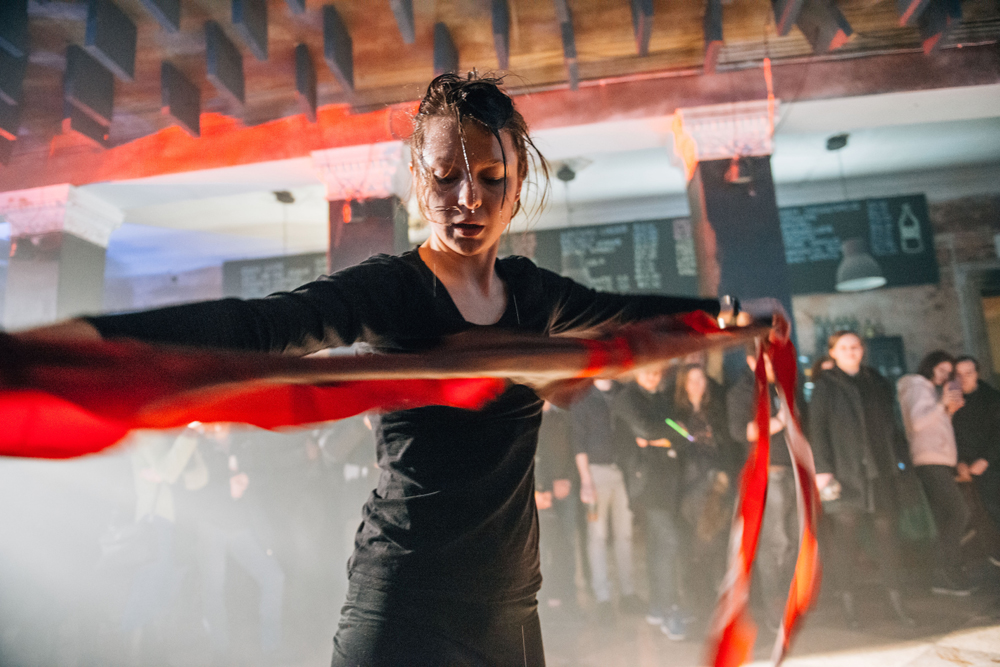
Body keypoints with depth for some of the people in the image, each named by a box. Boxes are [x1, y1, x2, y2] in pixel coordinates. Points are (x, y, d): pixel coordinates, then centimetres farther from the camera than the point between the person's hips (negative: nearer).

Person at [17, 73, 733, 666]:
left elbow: (626, 313, 19)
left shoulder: (529, 293, 6)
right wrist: (86, 334, -39)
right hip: (405, 606, -5)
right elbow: (263, 326, -26)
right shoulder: (388, 290, -11)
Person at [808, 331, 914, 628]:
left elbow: (890, 424, 17)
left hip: (880, 471, 4)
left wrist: (897, 457, 10)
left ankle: (895, 601, 15)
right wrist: (822, 470, -12)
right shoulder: (825, 386, 2)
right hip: (845, 473, -4)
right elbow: (817, 430, -4)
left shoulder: (877, 382, 15)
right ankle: (848, 603, 6)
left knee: (886, 532, 5)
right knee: (845, 535, -4)